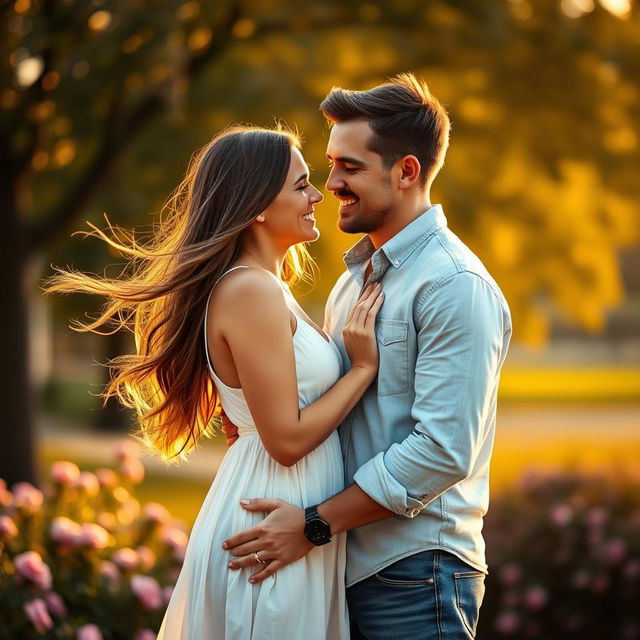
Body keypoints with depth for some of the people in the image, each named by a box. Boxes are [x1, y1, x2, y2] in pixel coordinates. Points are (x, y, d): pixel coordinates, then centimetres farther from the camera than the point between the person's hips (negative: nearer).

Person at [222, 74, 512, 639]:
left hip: (413, 575, -8)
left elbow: (444, 450, -21)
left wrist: (315, 523, -18)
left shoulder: (456, 286, -15)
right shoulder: (356, 275, 15)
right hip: (348, 566, 8)